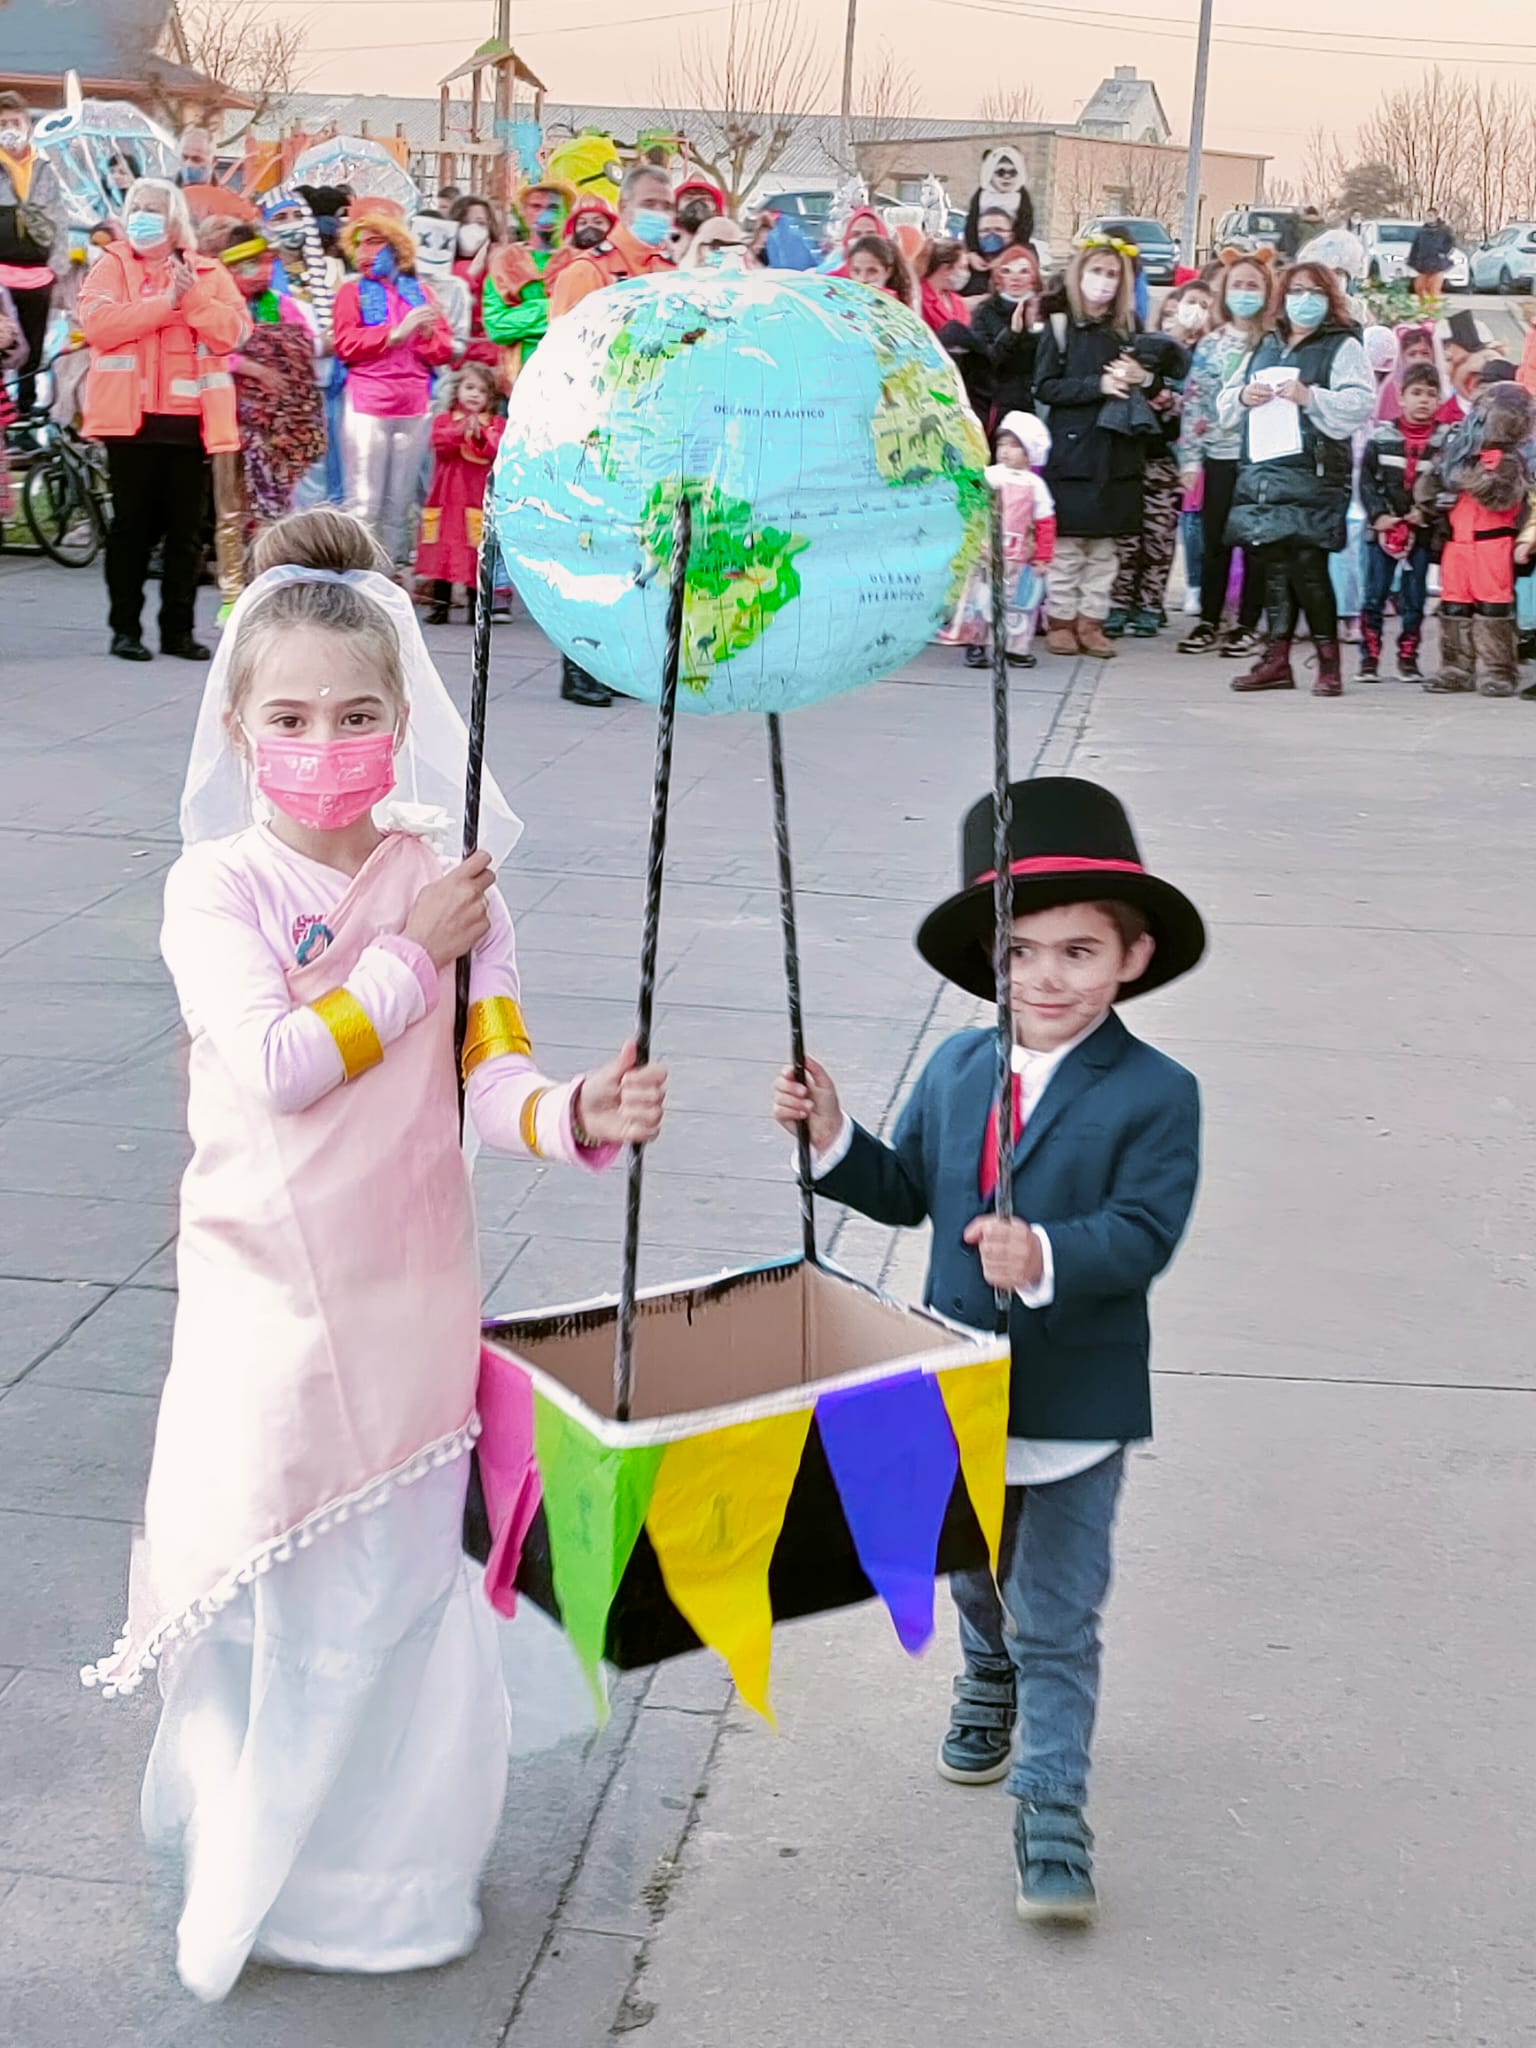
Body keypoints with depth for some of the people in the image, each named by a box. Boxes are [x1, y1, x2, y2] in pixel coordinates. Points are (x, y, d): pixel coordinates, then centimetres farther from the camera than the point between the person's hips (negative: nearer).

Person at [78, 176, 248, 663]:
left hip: (190, 417, 2)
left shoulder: (208, 272, 11)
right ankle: (125, 628, 9)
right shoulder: (112, 265, 6)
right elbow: (95, 322, -11)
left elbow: (234, 331, -2)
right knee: (132, 524, 2)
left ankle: (179, 629, 12)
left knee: (186, 528, 4)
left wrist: (193, 298, -15)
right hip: (131, 416, -2)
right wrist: (166, 302, -14)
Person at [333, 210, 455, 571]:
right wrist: (396, 332, -10)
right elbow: (346, 345, -6)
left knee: (401, 502, 5)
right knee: (365, 503, -8)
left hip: (415, 406, 3)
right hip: (367, 404, -3)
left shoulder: (419, 291, 16)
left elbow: (444, 351, 12)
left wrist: (427, 331, -8)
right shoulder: (353, 291, 8)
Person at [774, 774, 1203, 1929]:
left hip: (1076, 1407, -5)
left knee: (1058, 1619, 1)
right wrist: (831, 1139, -5)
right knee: (976, 1582, 27)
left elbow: (1144, 1232, -24)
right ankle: (989, 1688, 55)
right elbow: (907, 1192, 10)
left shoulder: (1155, 1095, -15)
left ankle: (1052, 1812, 10)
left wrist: (1049, 1257, -41)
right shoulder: (958, 1070, 2)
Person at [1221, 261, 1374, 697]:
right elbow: (1226, 406, 22)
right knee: (1274, 567, 7)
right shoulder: (1265, 348, 20)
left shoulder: (1343, 347, 3)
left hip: (1313, 476, -6)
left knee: (1308, 567, -10)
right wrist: (1244, 397, 0)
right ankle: (1277, 660, 12)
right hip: (1261, 472, 6)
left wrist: (1310, 397, -20)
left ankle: (1329, 662, -1)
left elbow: (1362, 404, -11)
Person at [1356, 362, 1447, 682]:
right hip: (1382, 529, 0)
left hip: (1422, 531, 0)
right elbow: (1366, 479, -1)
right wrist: (1378, 514, -11)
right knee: (1374, 595, 2)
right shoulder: (1382, 436, 0)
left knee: (1414, 598, 7)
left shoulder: (1445, 440, -1)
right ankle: (1369, 658, 8)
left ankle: (1408, 658, 17)